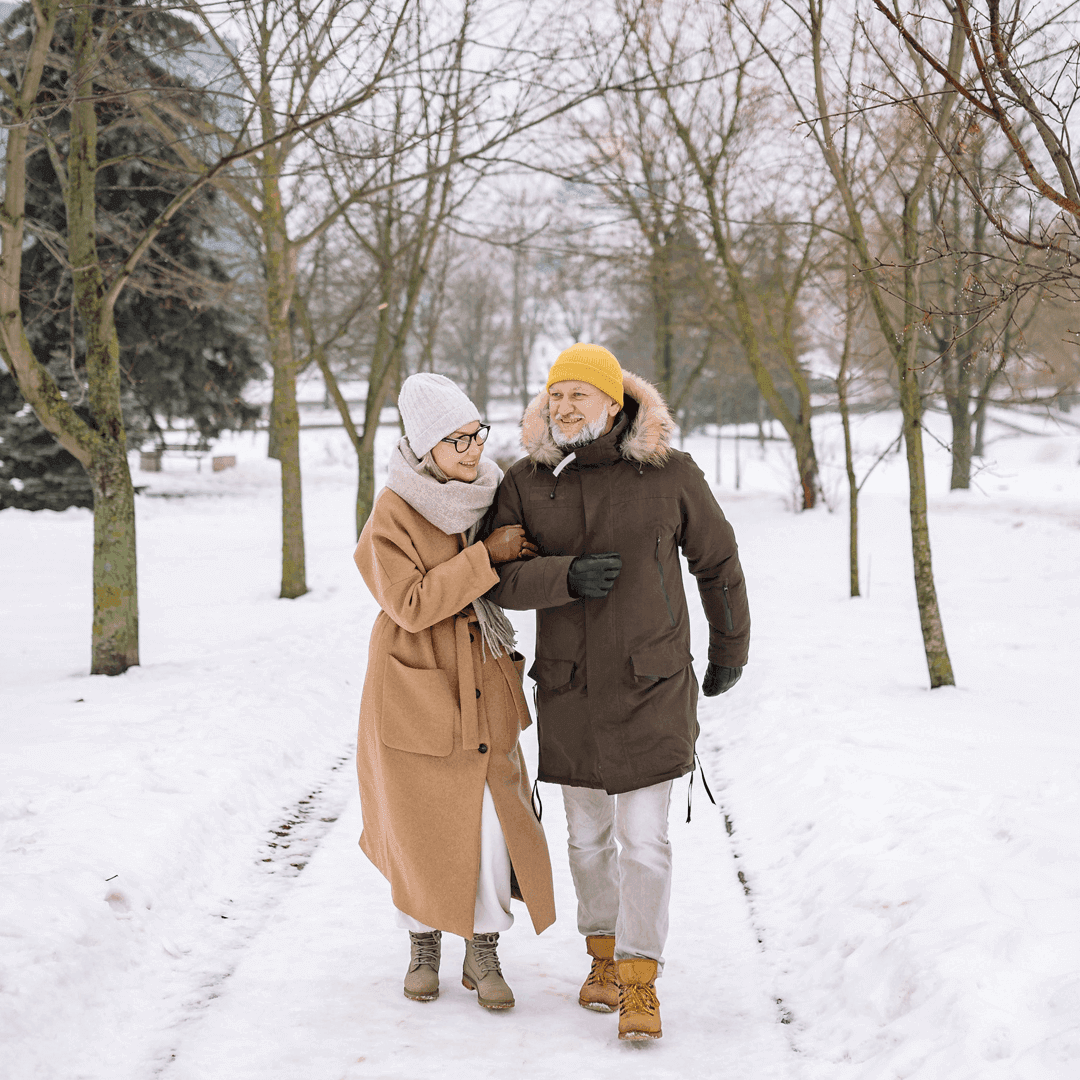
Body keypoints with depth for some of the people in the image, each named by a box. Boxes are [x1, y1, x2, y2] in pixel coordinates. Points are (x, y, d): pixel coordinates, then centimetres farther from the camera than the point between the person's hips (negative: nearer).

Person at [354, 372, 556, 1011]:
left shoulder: (492, 495, 2)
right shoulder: (393, 513, -14)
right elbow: (412, 605, -22)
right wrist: (486, 556, -23)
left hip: (481, 686, 4)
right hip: (415, 689, -4)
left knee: (494, 819, -2)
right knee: (421, 826, 7)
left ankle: (485, 956, 15)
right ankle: (424, 948, 28)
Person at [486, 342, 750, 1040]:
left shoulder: (670, 475, -6)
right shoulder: (526, 483, -2)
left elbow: (717, 562, 6)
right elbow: (503, 579, -8)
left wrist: (730, 650, 14)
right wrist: (567, 575, -27)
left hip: (650, 687, -2)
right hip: (568, 689, 3)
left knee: (644, 839, -6)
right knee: (588, 832, 14)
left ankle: (641, 983, 2)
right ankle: (604, 954, 32)